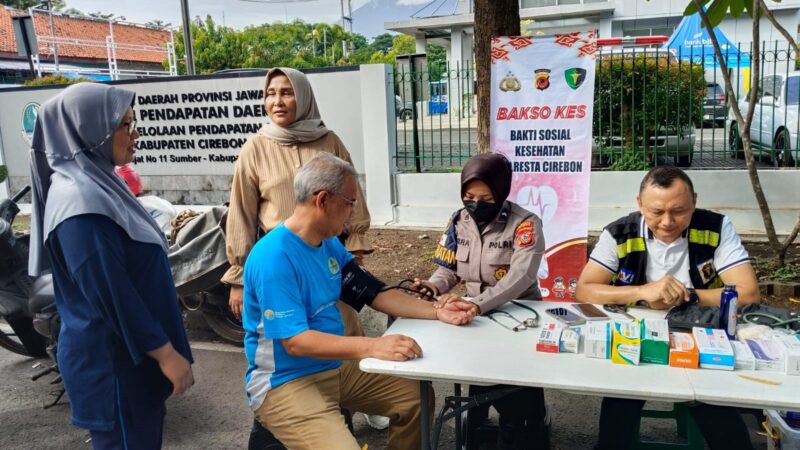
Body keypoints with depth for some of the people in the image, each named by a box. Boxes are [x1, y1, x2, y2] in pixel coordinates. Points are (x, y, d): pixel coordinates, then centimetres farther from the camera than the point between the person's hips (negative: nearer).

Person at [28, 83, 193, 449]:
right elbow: (110, 292, -25)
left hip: (131, 354, 9)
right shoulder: (80, 198, -23)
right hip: (113, 360, -9)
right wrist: (166, 353, -20)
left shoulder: (96, 183, 7)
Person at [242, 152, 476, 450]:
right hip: (285, 383, -8)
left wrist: (437, 312, -3)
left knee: (417, 397, 6)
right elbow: (295, 342, -29)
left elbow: (375, 293, 7)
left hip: (336, 367, 8)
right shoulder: (273, 258, -24)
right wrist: (372, 347, -39)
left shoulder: (330, 244, 3)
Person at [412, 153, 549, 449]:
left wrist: (478, 304, -43)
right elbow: (449, 268, 9)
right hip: (475, 314, 4)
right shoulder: (459, 221, 3)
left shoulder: (525, 224, -14)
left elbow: (521, 276, -28)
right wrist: (434, 285, -16)